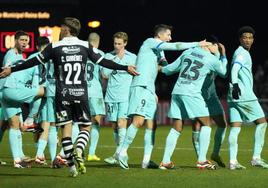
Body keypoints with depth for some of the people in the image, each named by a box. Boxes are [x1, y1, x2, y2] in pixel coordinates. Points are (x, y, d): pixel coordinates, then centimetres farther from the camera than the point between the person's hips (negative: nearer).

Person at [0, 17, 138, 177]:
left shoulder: (54, 47, -1)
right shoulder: (85, 46, 1)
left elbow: (34, 62, 4)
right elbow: (103, 62, 5)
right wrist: (126, 68, 16)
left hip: (63, 94, 0)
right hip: (81, 93, 0)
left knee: (66, 127, 4)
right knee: (86, 126, 10)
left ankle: (71, 164, 0)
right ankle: (78, 151, -18)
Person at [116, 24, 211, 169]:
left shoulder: (158, 51, 25)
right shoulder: (150, 42, -1)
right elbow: (174, 46, -10)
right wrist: (197, 44, -7)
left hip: (149, 90, 10)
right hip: (141, 87, -10)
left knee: (151, 124, 3)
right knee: (138, 121, -18)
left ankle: (147, 160, 2)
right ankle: (123, 152, -13)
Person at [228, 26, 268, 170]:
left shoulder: (240, 52, 22)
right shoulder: (242, 53, -8)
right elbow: (234, 69, -24)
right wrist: (235, 85, -38)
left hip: (235, 96, 9)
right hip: (244, 95, -9)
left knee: (235, 128, 1)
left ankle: (232, 161, -6)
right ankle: (256, 158, -3)